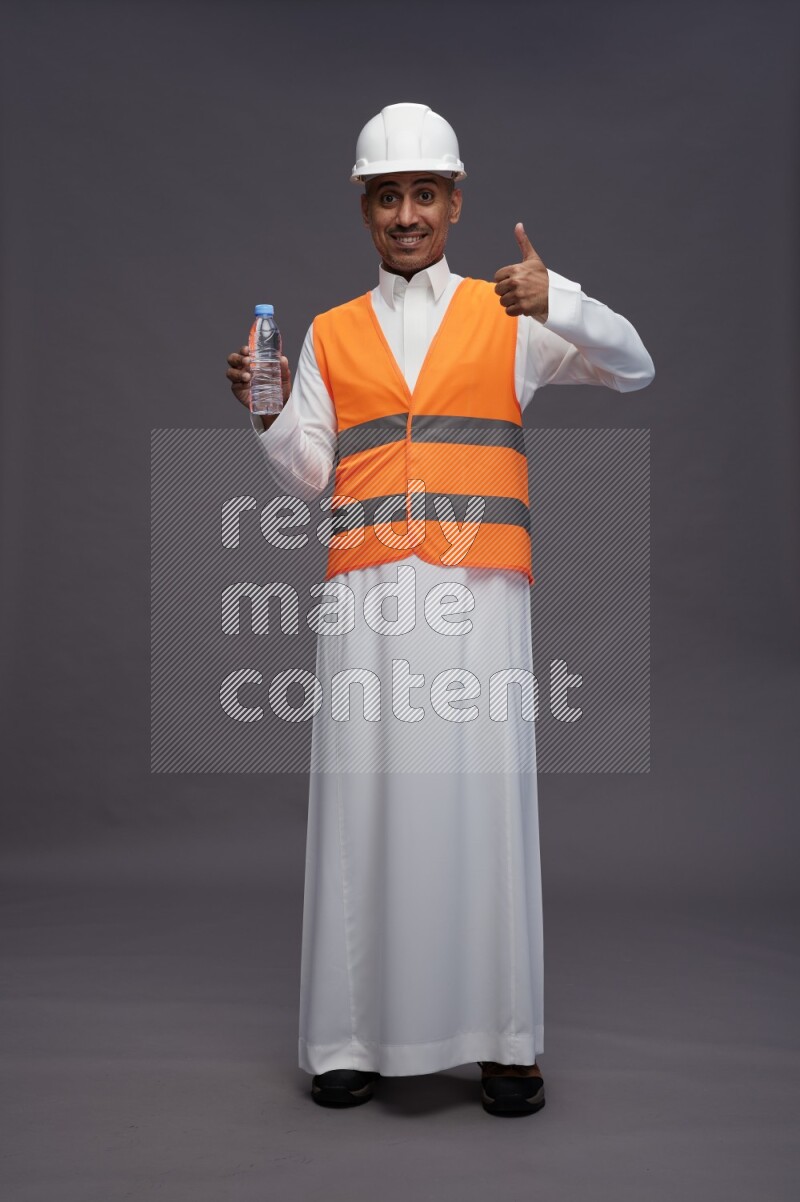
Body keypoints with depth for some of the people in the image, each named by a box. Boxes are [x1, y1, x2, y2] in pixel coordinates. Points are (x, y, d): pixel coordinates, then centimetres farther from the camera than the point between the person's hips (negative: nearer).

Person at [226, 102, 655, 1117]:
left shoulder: (506, 314, 14)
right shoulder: (330, 335, 19)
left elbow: (633, 368, 6)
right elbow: (309, 472, 16)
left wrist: (558, 303, -10)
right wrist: (266, 416, -3)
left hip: (479, 586, -1)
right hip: (368, 587, 2)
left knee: (484, 790, -3)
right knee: (364, 795, -1)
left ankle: (503, 1041, 7)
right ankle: (356, 1035, 8)